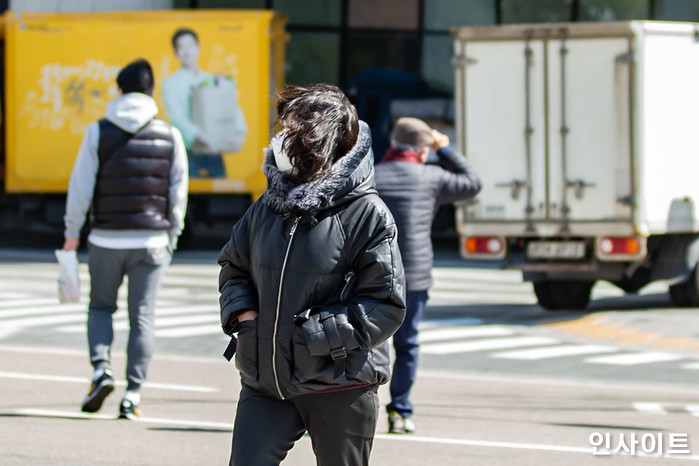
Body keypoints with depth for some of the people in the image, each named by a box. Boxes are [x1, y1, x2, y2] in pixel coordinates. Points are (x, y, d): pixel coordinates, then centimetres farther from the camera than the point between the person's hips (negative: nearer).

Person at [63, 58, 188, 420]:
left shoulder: (99, 132, -4)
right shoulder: (169, 136, 1)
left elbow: (81, 185, -3)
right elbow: (178, 192, 4)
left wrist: (72, 232, 6)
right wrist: (171, 236, 15)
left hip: (107, 239, -1)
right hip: (151, 240, 1)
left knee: (101, 306, 18)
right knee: (142, 316, 4)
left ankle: (101, 369, -3)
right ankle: (133, 394, -1)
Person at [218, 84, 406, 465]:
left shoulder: (367, 213, -10)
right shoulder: (270, 205, 7)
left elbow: (385, 305, -12)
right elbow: (233, 266, 20)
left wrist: (313, 334, -18)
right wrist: (243, 314, -1)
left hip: (340, 387, -4)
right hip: (265, 381, 5)